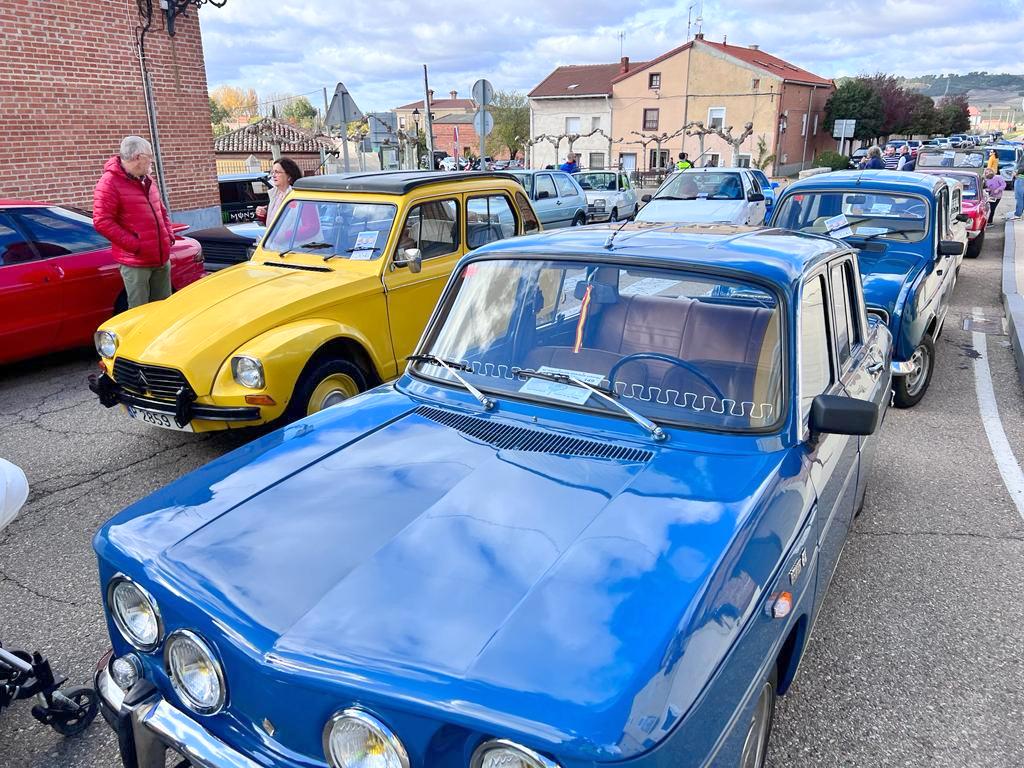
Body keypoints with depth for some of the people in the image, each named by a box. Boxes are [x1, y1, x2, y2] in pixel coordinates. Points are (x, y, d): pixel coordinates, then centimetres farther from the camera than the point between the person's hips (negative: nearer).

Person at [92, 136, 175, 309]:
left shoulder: (147, 181, 15)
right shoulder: (109, 183, -10)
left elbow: (162, 211, 26)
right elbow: (102, 222, -16)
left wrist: (169, 236, 9)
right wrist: (134, 245, -18)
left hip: (162, 258, 7)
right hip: (135, 262, -7)